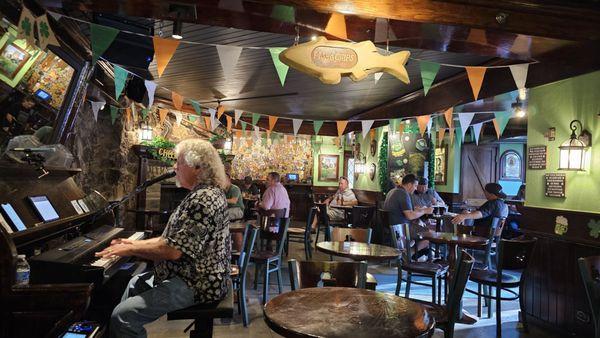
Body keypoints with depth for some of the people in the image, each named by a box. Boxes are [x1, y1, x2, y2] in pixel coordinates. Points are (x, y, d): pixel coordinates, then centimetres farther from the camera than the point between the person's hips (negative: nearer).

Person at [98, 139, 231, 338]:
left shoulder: (203, 199, -23)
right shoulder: (207, 192, 13)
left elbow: (172, 251, -26)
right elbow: (175, 239, 17)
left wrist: (131, 250, -12)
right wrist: (135, 244, 12)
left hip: (195, 285, -11)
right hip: (192, 274, 11)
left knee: (123, 316, -19)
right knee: (135, 283, 27)